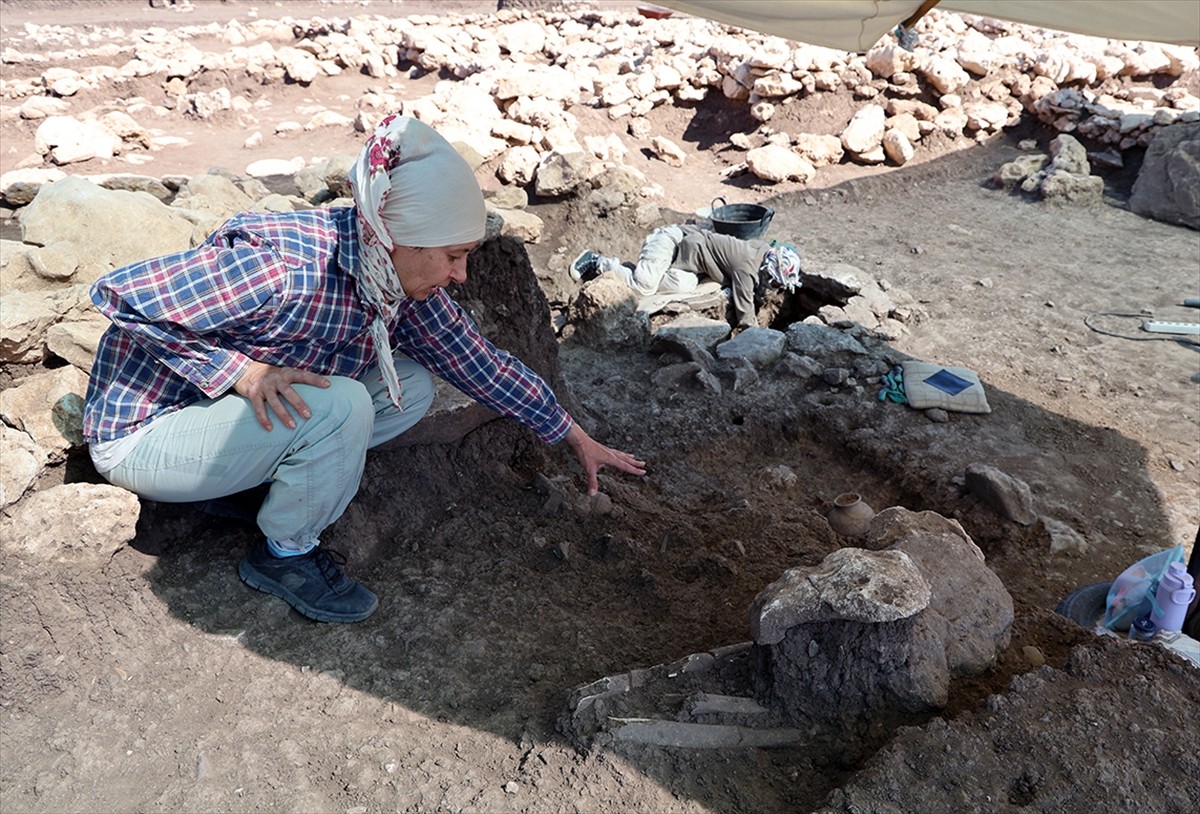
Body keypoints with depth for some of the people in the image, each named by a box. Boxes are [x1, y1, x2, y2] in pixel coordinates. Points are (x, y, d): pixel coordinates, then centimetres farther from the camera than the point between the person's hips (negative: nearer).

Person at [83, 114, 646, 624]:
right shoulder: (285, 271, -34)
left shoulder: (401, 279, -10)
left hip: (251, 405, 7)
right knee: (341, 406, -31)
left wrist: (577, 439, 5)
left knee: (411, 389, -4)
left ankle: (252, 476, 4)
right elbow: (117, 293, -25)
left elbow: (481, 363, 0)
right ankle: (283, 556, -5)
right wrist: (236, 368, -30)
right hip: (143, 431, -7)